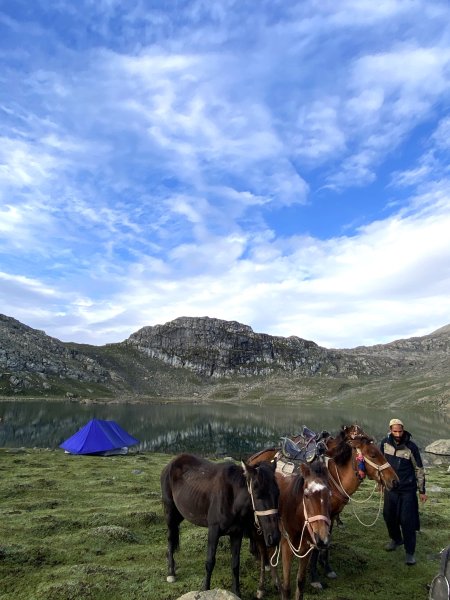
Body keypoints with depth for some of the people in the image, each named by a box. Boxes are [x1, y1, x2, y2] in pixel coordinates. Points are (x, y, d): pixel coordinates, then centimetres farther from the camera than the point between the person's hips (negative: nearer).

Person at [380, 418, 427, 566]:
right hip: (390, 488, 4)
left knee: (407, 520, -2)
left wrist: (422, 491, -3)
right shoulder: (385, 443, -8)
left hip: (408, 490, -4)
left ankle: (410, 552, 14)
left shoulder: (411, 447, -17)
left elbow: (419, 469, -7)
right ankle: (396, 539, 41)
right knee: (389, 516, 15)